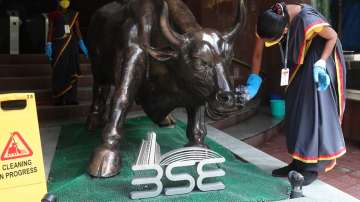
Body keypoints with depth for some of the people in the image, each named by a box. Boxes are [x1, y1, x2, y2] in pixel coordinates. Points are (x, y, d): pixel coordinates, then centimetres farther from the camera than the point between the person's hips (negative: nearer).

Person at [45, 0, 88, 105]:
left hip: (72, 45, 3)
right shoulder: (54, 15, 1)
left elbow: (77, 30, 9)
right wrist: (49, 46, -7)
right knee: (59, 71, -1)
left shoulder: (74, 14, 9)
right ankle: (59, 98, 5)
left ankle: (71, 98, 7)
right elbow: (50, 31, 0)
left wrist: (82, 44, 3)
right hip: (58, 45, -3)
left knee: (72, 71, 2)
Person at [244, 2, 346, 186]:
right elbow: (257, 55, -7)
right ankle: (298, 163, 13)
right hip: (299, 62, 6)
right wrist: (253, 83, -10)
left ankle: (312, 167, -2)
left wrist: (320, 65, -26)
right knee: (296, 110, 4)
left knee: (313, 108, -10)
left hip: (318, 57, -6)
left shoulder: (305, 19, -35)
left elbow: (333, 36, -18)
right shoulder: (267, 21, -18)